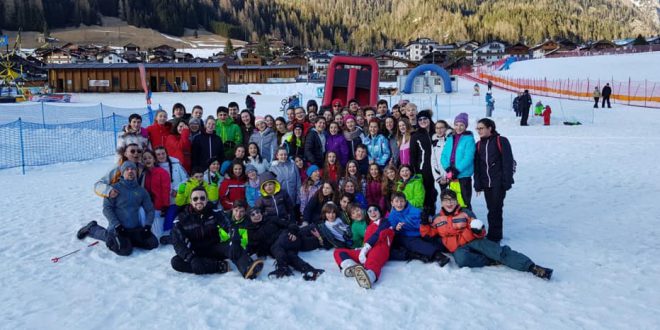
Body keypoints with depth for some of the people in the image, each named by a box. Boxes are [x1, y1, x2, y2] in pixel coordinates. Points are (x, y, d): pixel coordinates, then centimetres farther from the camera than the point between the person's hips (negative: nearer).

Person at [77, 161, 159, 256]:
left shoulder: (141, 191, 7)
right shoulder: (115, 188, -4)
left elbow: (150, 209, 9)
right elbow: (107, 208, -8)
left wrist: (147, 226, -6)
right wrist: (117, 226, -17)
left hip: (136, 229, 3)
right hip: (118, 228, -3)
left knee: (153, 243, -15)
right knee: (124, 249, -25)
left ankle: (128, 240, 10)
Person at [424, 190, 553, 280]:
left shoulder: (466, 214, 9)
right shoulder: (437, 220, 13)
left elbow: (480, 234, 8)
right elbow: (428, 234, 12)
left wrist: (478, 231, -16)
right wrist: (425, 223, -6)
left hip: (474, 241, 1)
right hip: (458, 248, 0)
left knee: (498, 251, -25)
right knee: (461, 259, -38)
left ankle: (531, 267, -32)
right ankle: (493, 261, -24)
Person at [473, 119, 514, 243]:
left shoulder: (501, 141, -3)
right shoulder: (479, 144, 13)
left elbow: (508, 162, -7)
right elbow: (477, 166, 12)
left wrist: (506, 181, -12)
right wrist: (478, 184, 7)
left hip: (498, 183, -5)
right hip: (486, 183, 5)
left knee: (495, 209, -7)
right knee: (491, 208, 8)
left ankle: (494, 235, -1)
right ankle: (494, 234, 16)